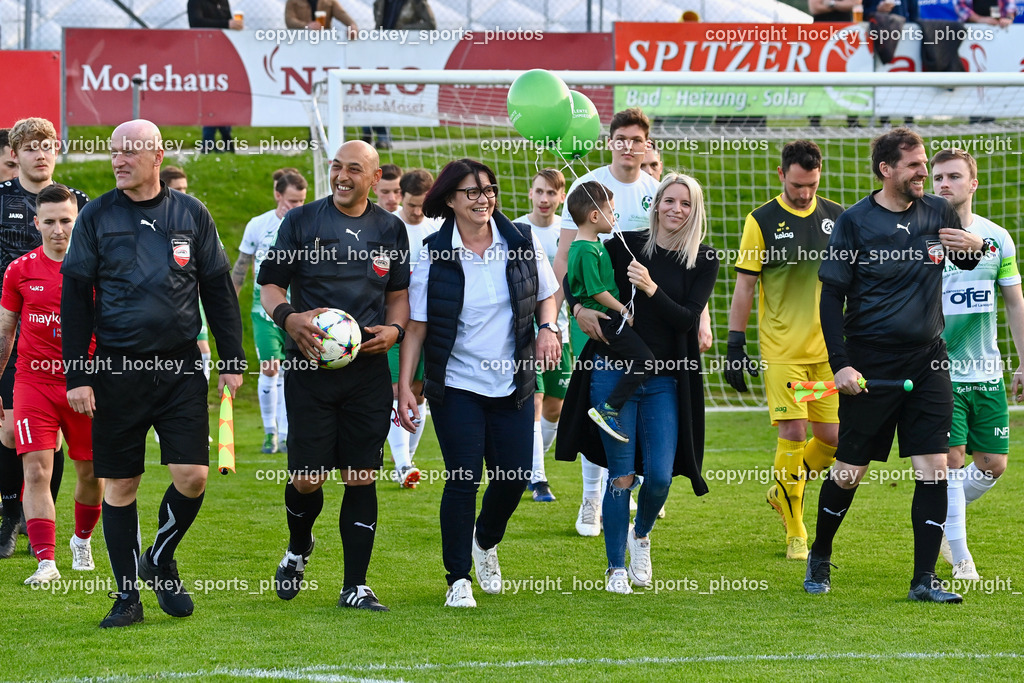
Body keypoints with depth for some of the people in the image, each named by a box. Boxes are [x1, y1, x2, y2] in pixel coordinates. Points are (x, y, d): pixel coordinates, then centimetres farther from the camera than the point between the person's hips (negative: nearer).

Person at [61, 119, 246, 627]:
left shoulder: (191, 214, 6)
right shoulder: (96, 217, 3)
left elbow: (218, 290, 12)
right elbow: (74, 297, 3)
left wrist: (232, 361, 6)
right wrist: (77, 376, -4)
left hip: (181, 368, 1)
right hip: (117, 371, -1)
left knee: (193, 476, -8)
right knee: (120, 484, 2)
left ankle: (160, 560, 17)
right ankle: (127, 596, 11)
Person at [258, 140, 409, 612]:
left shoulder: (390, 229, 10)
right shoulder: (301, 222, 3)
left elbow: (399, 293, 19)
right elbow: (270, 284, 6)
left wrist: (394, 330, -2)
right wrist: (288, 317, -15)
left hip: (369, 368, 2)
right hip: (310, 363, -2)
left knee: (362, 477, -1)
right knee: (306, 479, -3)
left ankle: (355, 586, 5)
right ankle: (298, 550, 29)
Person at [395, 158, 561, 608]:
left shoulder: (522, 243, 0)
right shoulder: (434, 255, -7)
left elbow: (546, 295, 15)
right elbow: (416, 326, -4)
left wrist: (548, 327, -6)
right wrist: (404, 387, -9)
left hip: (513, 383, 3)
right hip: (456, 385, -3)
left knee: (515, 476, 3)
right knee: (463, 479, -8)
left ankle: (486, 542, 35)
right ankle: (459, 580, 3)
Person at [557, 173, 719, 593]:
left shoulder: (704, 261, 2)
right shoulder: (627, 245, 0)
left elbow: (687, 319, -9)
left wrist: (652, 289, -22)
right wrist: (579, 308, -8)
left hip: (665, 380, 1)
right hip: (614, 370, -1)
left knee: (659, 475, -5)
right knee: (621, 474, -3)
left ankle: (641, 535, 28)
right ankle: (616, 568, 9)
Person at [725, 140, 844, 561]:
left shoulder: (836, 218, 7)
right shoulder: (761, 222, -3)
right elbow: (744, 286, 0)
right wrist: (735, 347, -4)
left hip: (828, 350, 4)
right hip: (781, 351, -4)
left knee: (834, 437, 0)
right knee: (792, 434, -11)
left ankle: (784, 491, 28)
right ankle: (795, 533, 1)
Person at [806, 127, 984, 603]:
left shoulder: (938, 213, 6)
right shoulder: (855, 221, -4)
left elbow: (969, 264, 23)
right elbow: (831, 296, -3)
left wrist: (976, 246, -3)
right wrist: (840, 363, -10)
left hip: (927, 360, 3)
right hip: (870, 362, -3)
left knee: (934, 469, -5)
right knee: (849, 470, 4)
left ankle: (924, 578, -1)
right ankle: (820, 556, 27)